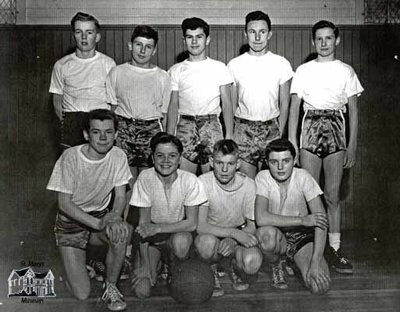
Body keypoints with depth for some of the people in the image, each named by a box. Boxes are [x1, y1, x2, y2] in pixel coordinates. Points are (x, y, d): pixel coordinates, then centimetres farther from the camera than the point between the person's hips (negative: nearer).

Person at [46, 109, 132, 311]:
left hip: (101, 217, 3)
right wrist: (98, 223, -32)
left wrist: (114, 217, -30)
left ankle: (111, 287, -9)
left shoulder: (118, 156, -12)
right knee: (82, 294, -10)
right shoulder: (70, 157, -21)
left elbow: (120, 197, -7)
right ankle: (74, 262, 26)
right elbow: (64, 204, -20)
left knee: (121, 231, -34)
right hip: (71, 223, -2)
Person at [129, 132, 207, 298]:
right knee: (141, 291, -16)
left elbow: (192, 223, -17)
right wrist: (144, 264, -14)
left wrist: (158, 227, -29)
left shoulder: (189, 180, -17)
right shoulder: (145, 177, -16)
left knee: (181, 240, -36)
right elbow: (143, 223, -13)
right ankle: (156, 263, 17)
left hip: (178, 234, 0)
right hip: (151, 240, 1)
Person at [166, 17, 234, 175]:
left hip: (211, 125, 0)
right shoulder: (176, 70, 9)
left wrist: (229, 135, -4)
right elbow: (173, 106, 8)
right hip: (185, 125, 1)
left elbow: (226, 103, 5)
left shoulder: (219, 68, 7)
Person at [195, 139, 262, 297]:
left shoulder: (248, 184, -14)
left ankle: (234, 269, 10)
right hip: (212, 233, -1)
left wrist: (233, 240, -28)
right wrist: (235, 232, -35)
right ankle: (212, 273, -2)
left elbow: (252, 226, -8)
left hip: (238, 236, 1)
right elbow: (200, 226, -25)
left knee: (252, 264, -29)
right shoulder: (203, 182, -20)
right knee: (207, 241, -37)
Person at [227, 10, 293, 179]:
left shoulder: (282, 64, 2)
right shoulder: (234, 64, 3)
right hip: (243, 130, 0)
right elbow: (231, 105, 8)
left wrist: (280, 135, 0)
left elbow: (284, 104, 6)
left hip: (271, 129, 0)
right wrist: (230, 136, 2)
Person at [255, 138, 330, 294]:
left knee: (320, 286, -21)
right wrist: (302, 220, -28)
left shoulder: (303, 177, -14)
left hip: (302, 235, 1)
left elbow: (321, 219, -18)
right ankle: (276, 266, -2)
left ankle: (296, 261, 14)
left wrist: (316, 262, -26)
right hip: (277, 235, -1)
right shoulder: (263, 178, -15)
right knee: (267, 232, -38)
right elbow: (261, 218, -29)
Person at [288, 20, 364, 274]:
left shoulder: (346, 71, 9)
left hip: (336, 129, 0)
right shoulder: (304, 70, 8)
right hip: (310, 128, 0)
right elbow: (294, 108, 6)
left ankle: (334, 248, 8)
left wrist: (353, 144, 1)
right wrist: (291, 143, -1)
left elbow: (353, 110, 8)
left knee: (333, 194, 1)